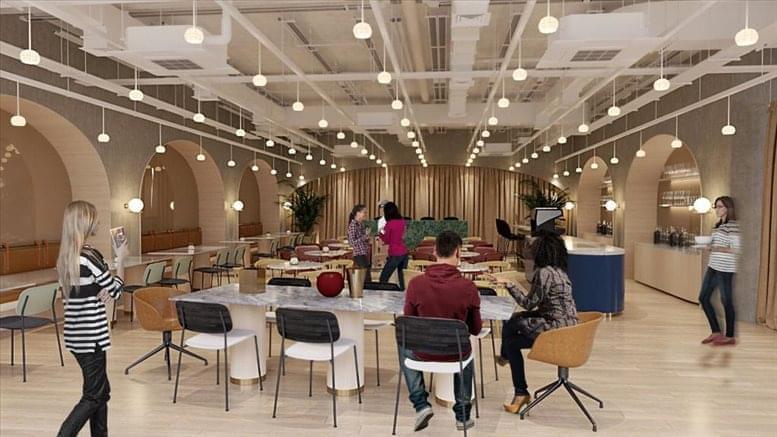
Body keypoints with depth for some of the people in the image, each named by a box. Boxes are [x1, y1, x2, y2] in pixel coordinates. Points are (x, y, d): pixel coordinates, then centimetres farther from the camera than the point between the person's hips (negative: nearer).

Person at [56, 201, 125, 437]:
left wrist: (99, 294, -4)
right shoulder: (90, 256, -19)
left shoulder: (64, 256, 7)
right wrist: (120, 260, 4)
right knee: (93, 396, 2)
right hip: (90, 336, -9)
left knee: (101, 391, 17)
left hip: (75, 334, 9)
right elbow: (115, 290, -8)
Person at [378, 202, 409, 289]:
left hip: (395, 255, -7)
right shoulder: (402, 221, 4)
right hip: (404, 253, 7)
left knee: (383, 279, 0)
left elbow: (386, 241, -1)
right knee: (402, 279, 15)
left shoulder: (389, 224, -12)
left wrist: (381, 234, 17)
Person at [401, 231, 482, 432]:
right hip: (456, 354, 0)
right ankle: (462, 415, 38)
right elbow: (475, 329, -3)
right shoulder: (468, 287, -18)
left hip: (423, 353, 0)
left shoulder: (416, 283, -17)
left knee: (404, 347, 33)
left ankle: (421, 404, 22)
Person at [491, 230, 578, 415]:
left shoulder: (545, 272, -17)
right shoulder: (559, 270, 11)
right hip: (567, 325, 10)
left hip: (557, 328, -10)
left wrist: (509, 285, -10)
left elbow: (529, 304, -13)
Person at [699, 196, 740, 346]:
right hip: (713, 266, 9)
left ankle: (730, 337, 14)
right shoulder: (718, 224, 13)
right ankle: (716, 332, 20)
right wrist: (708, 247, 3)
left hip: (725, 268, -9)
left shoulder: (733, 225, -12)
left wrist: (716, 248, -24)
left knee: (726, 301, 2)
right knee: (703, 298, 9)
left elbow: (736, 249, -17)